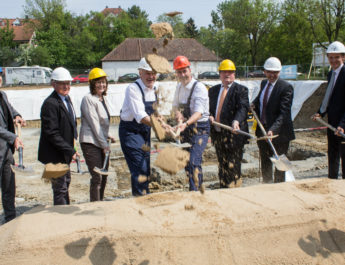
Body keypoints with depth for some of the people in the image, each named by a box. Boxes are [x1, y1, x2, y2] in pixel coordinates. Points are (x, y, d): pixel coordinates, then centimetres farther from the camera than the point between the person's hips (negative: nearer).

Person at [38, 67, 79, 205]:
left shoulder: (66, 99, 9)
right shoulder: (50, 104, -21)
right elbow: (52, 133, -24)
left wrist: (71, 149, 10)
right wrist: (70, 151, -22)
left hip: (64, 153, 10)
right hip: (55, 155, -10)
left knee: (66, 182, 23)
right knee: (60, 188, -4)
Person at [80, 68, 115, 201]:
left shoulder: (104, 98, 14)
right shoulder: (88, 99, -12)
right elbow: (94, 124, -14)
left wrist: (107, 136, 10)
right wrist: (104, 144, -13)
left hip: (102, 142, 8)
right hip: (91, 142, -8)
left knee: (104, 176, 12)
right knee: (97, 177, -9)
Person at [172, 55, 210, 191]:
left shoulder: (199, 87, -19)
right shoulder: (179, 86, 6)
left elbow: (199, 113, -29)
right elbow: (175, 105, 16)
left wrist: (186, 123, -47)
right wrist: (178, 113, -8)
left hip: (200, 129, -8)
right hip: (185, 129, 8)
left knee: (194, 161, -20)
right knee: (186, 161, 16)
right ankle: (199, 187, 33)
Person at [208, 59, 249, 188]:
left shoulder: (241, 90, -4)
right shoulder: (213, 90, 15)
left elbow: (243, 108, -17)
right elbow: (209, 108, 19)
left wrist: (236, 121, -36)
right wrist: (210, 116, -4)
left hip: (233, 134, -6)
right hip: (217, 133, 6)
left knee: (232, 166, -4)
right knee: (222, 166, 15)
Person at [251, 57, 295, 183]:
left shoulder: (286, 87, -17)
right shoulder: (263, 83, 7)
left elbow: (284, 113, -24)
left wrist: (273, 130, -36)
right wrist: (254, 104, 4)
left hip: (278, 132, -7)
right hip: (262, 129, 7)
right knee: (265, 162, 19)